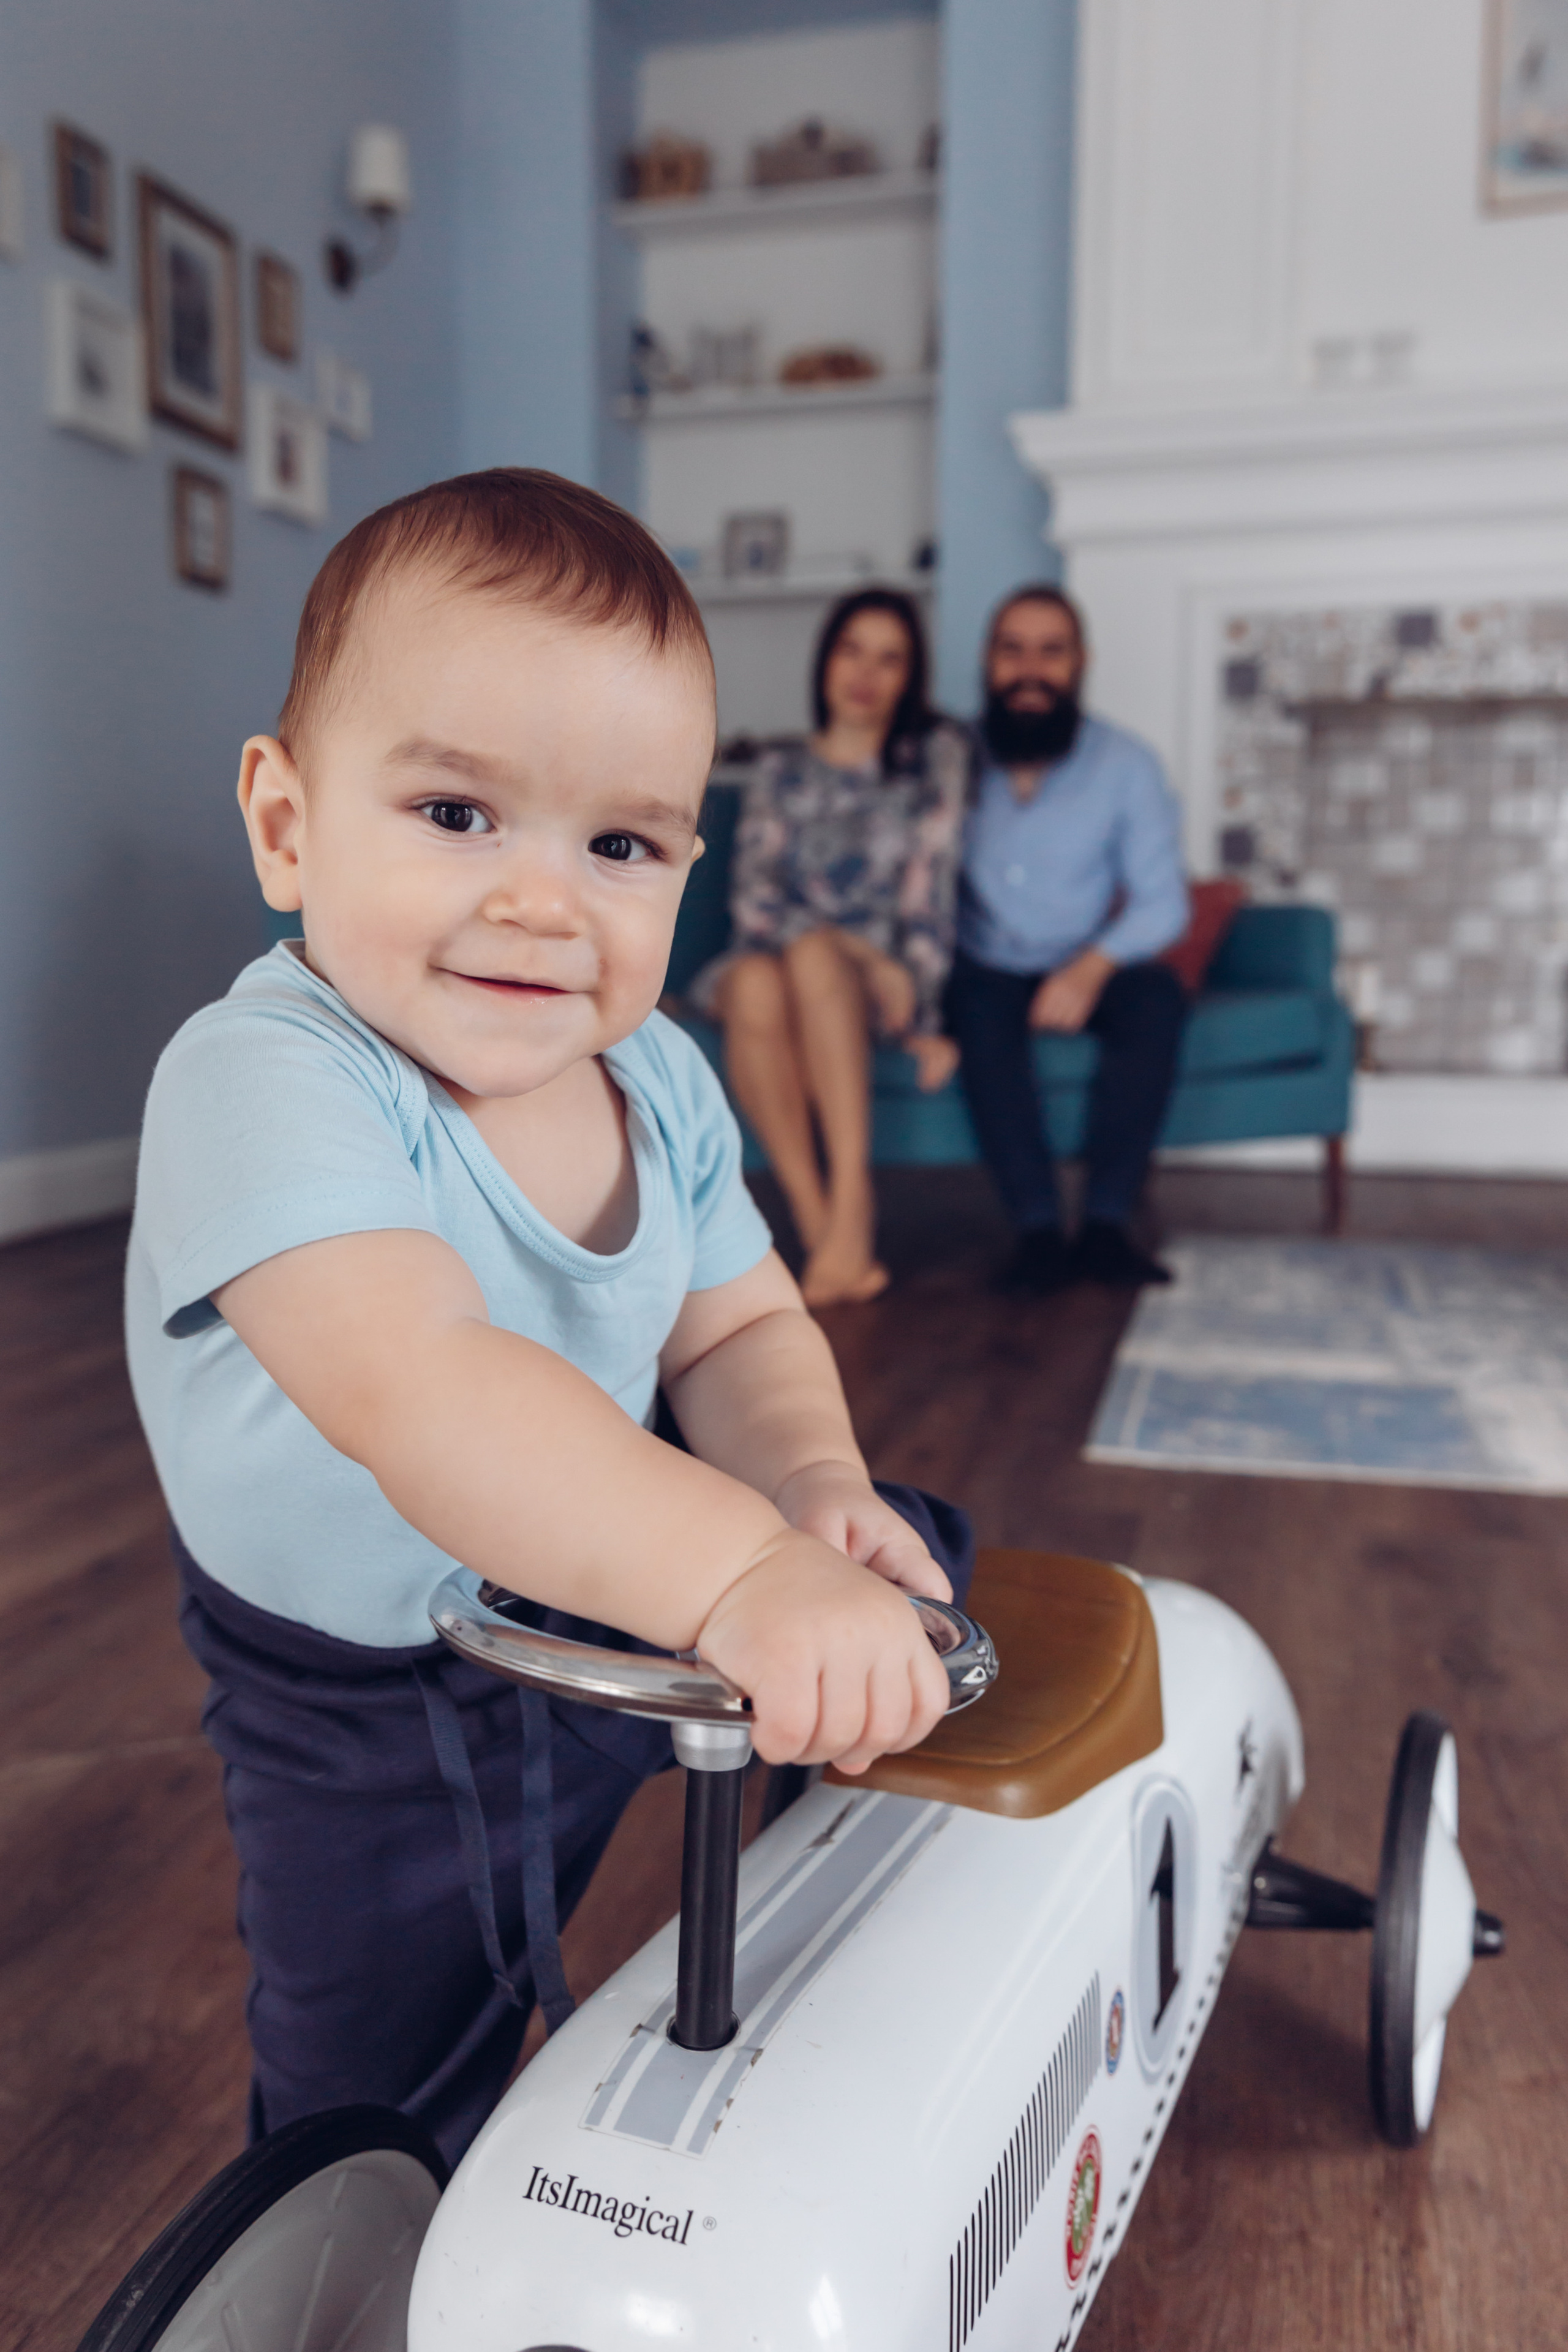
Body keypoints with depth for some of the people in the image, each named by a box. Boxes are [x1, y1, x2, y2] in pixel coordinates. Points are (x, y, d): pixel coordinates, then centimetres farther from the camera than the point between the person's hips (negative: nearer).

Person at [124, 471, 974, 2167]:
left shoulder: (659, 1082, -10)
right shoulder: (268, 1078, -32)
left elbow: (737, 1330, -4)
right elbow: (419, 1391, -45)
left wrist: (812, 1483, -25)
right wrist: (737, 1573, -55)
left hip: (608, 1601, 5)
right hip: (368, 1720, -4)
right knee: (391, 2114, 7)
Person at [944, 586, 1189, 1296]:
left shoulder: (1125, 764, -1)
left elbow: (1162, 902, -6)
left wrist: (1091, 969, -24)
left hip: (1085, 974, 1)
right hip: (985, 972, -1)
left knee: (1158, 996, -29)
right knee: (982, 1007, -33)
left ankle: (1106, 1223, -29)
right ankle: (1038, 1228, -34)